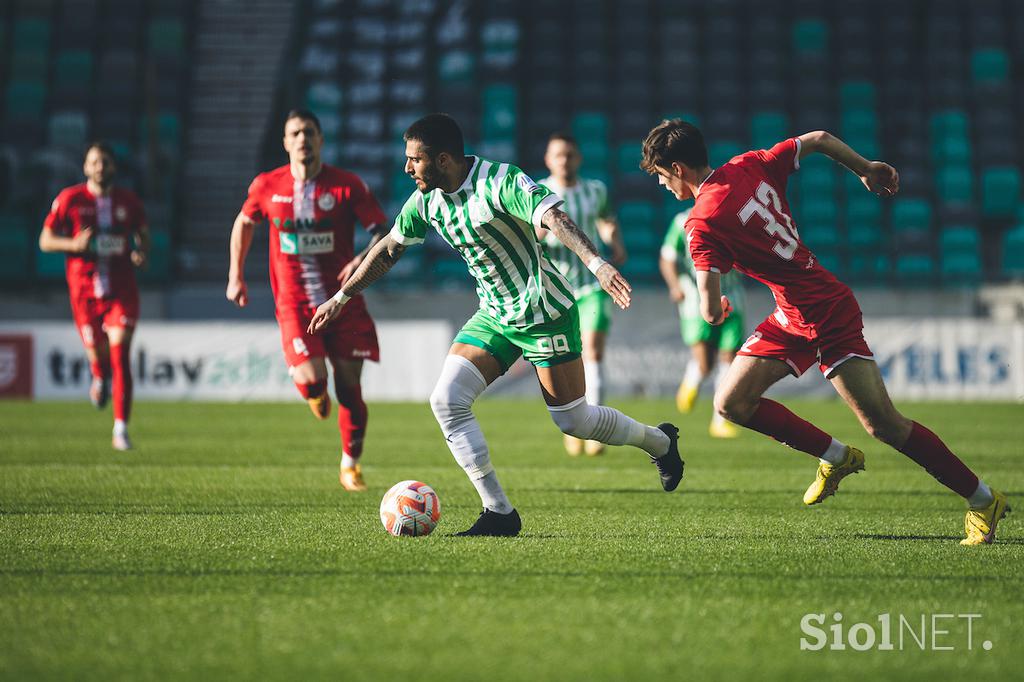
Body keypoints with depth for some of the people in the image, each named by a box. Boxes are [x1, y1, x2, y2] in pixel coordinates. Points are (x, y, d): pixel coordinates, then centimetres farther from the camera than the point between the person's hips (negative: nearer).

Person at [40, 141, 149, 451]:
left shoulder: (128, 201, 5)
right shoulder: (70, 199, -1)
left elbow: (143, 235, 19)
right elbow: (45, 240, 3)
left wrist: (141, 254, -3)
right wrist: (74, 244, -15)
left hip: (122, 289, 0)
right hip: (85, 290, 0)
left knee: (120, 353, -13)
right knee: (98, 353, 4)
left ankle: (121, 429, -13)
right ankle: (100, 379, 45)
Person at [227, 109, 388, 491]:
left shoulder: (346, 185, -5)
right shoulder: (267, 186, 1)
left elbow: (381, 230, -3)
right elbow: (244, 223, 19)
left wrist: (366, 258, -23)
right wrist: (236, 276, 14)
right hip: (294, 303, 0)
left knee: (349, 387, -1)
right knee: (311, 379, -20)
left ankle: (350, 463, 20)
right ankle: (315, 392, 20)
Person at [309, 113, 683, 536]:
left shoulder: (501, 183, -23)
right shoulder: (426, 201, 0)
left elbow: (556, 219, -35)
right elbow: (389, 248, 16)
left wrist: (596, 264, -51)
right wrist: (342, 297, 21)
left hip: (544, 311, -7)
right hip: (494, 315, 7)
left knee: (574, 421, 0)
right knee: (447, 399, -12)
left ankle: (660, 442, 30)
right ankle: (498, 513, -8)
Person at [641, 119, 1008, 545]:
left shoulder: (703, 225, -20)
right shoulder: (750, 167, 1)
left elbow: (711, 313, -23)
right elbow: (818, 139, 7)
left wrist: (717, 309, 2)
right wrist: (868, 170, 21)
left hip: (827, 316, -9)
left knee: (885, 425, -8)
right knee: (731, 403, 3)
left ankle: (982, 500, 0)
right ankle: (836, 457, 16)